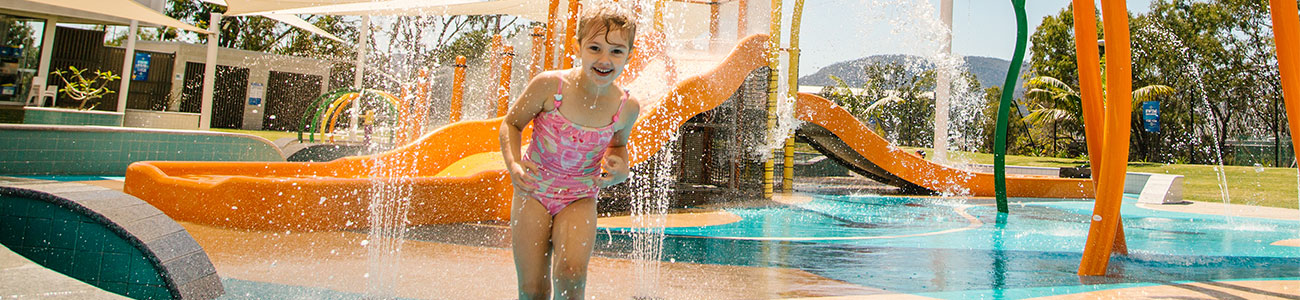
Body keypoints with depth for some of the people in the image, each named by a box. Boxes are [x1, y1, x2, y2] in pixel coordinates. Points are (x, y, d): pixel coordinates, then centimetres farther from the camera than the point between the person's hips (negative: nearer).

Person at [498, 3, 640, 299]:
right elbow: (511, 123, -2)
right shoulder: (549, 85, -17)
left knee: (571, 276, -21)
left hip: (580, 199, 1)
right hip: (533, 191, 0)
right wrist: (513, 165, -19)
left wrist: (621, 170, -9)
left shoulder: (626, 108, -10)